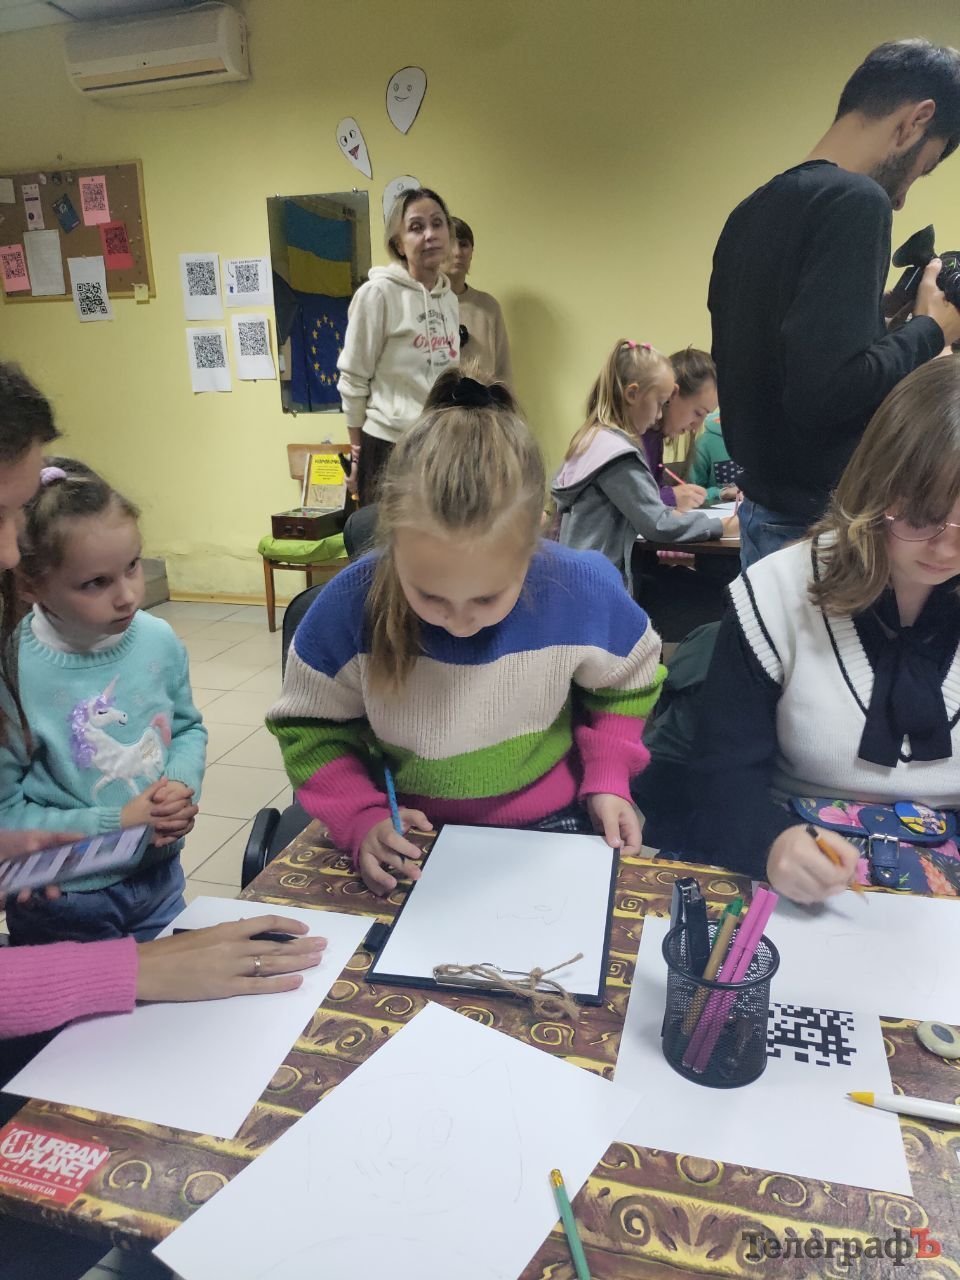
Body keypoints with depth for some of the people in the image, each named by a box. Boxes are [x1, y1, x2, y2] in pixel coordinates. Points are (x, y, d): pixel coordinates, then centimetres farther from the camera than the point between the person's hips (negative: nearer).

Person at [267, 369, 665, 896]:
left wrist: (607, 779, -8)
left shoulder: (585, 592, -19)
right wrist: (361, 818, -17)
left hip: (548, 828, 1)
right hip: (410, 839, 0)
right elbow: (309, 729, -4)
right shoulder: (348, 605, -21)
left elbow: (624, 686, 3)